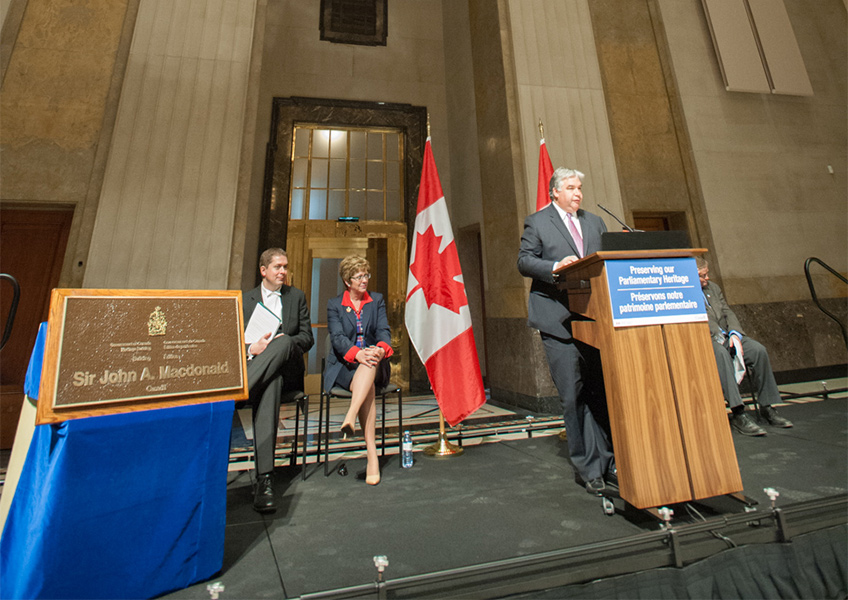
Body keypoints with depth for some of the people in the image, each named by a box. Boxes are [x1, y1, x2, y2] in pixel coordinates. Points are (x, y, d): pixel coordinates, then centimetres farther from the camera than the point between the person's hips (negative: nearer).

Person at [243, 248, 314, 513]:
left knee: (284, 342, -35)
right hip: (254, 365, 0)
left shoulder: (297, 296, 15)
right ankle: (265, 478, -42)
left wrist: (283, 342, -13)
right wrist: (251, 348, -15)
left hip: (288, 367, 0)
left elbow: (307, 337, 8)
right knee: (270, 385, -37)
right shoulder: (245, 299, 16)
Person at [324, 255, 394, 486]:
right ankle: (372, 456, -34)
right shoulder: (334, 304, 8)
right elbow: (337, 337, -7)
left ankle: (350, 416, -44)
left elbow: (383, 330, 0)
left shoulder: (377, 300, 13)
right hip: (344, 365, -2)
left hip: (373, 362, 2)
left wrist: (381, 348, -25)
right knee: (366, 385, -33)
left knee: (370, 365, -36)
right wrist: (357, 353, -29)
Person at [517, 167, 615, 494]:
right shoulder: (537, 222, 6)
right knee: (573, 396, 0)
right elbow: (524, 262, -3)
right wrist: (555, 266, -19)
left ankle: (607, 461, 24)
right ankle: (588, 467, 14)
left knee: (600, 391, 9)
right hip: (559, 319, -5)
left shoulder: (595, 222, 22)